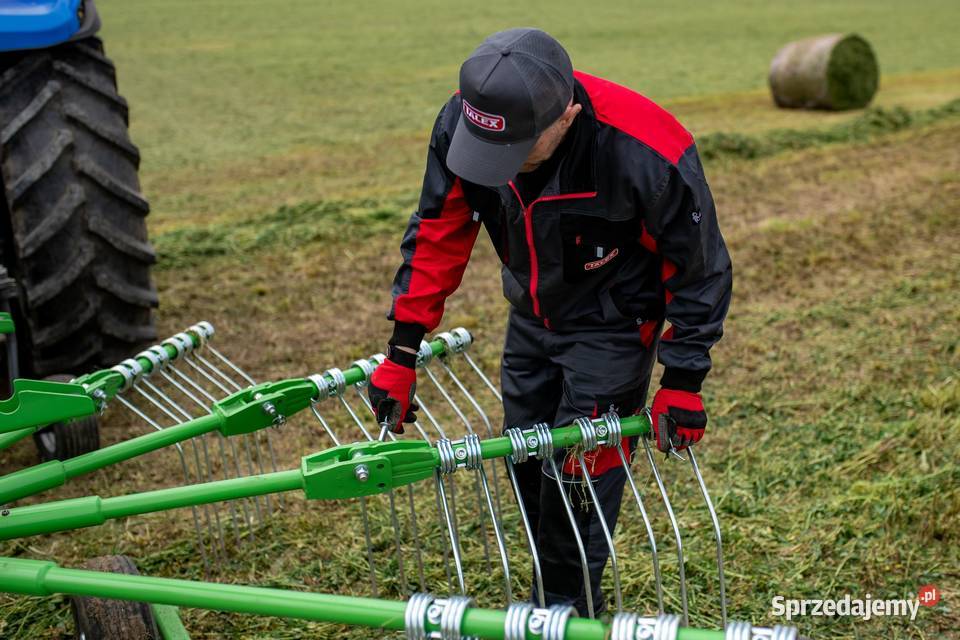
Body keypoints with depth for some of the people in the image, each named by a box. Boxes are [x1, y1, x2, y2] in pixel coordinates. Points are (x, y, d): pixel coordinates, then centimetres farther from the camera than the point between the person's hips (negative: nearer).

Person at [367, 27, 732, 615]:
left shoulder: (647, 153, -36)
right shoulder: (463, 121, -23)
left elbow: (699, 269, -20)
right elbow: (437, 235, -10)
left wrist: (682, 383, -17)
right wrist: (402, 355, -9)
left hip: (610, 327, -5)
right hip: (531, 317, 5)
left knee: (580, 471, -3)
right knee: (524, 460, 14)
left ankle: (570, 609, 22)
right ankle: (549, 587, 38)